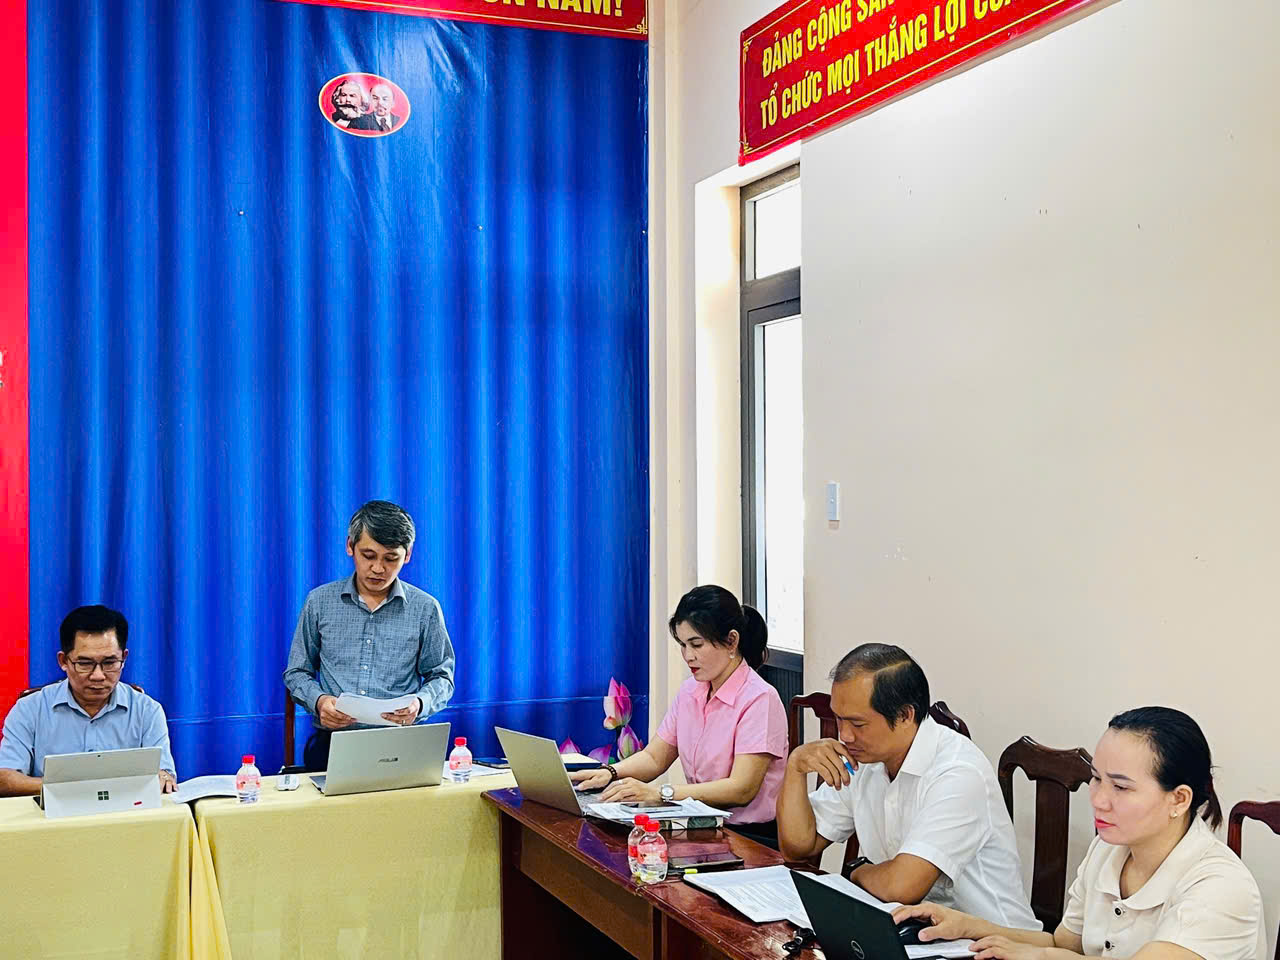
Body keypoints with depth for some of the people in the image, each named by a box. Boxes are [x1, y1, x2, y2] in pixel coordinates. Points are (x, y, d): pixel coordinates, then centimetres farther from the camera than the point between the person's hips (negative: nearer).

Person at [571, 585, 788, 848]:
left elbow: (741, 789, -22)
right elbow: (654, 757, 14)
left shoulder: (759, 700, -15)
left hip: (754, 838, -7)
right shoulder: (690, 692, 10)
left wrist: (661, 793, -29)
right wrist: (610, 773, -7)